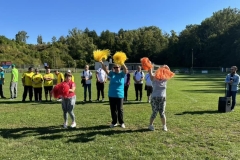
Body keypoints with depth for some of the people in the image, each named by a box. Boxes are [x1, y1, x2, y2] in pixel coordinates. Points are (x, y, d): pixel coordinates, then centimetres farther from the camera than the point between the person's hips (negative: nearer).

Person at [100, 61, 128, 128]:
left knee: (120, 109, 6)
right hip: (111, 95, 3)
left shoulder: (122, 74, -1)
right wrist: (102, 63, -25)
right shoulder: (112, 74, 5)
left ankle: (121, 122, 20)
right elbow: (105, 69, -6)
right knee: (113, 109, 11)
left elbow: (126, 70, -20)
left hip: (120, 95, -2)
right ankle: (114, 122, 24)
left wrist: (122, 63, -38)